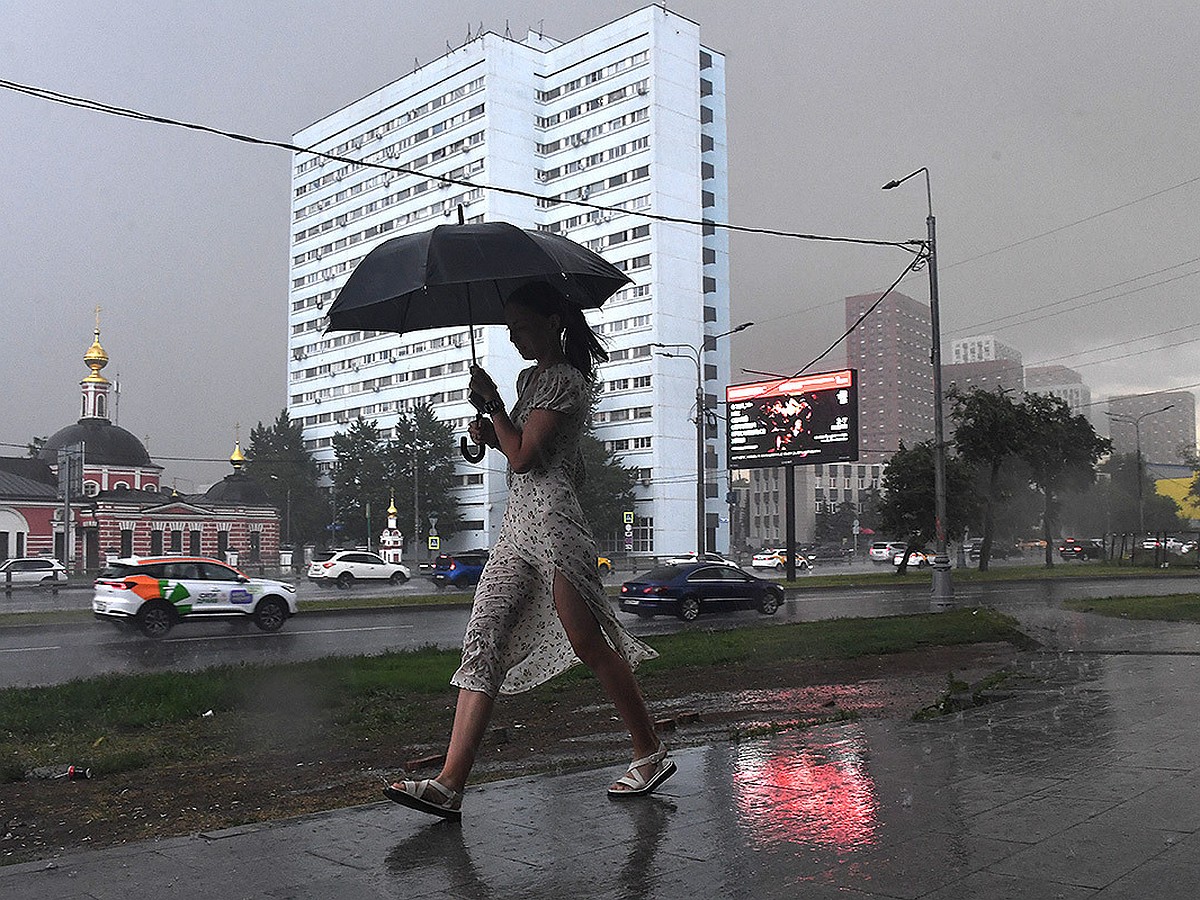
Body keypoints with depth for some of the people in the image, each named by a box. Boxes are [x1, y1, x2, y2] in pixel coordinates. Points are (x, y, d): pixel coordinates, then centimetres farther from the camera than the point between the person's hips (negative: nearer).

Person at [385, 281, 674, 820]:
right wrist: (491, 435, 9)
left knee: (591, 645, -1)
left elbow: (523, 456, -15)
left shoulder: (564, 379, -7)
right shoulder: (529, 377, 21)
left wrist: (491, 401, -6)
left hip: (550, 518, -9)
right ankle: (449, 784, -5)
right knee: (482, 643, -2)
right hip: (517, 528, 9)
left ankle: (650, 754, 17)